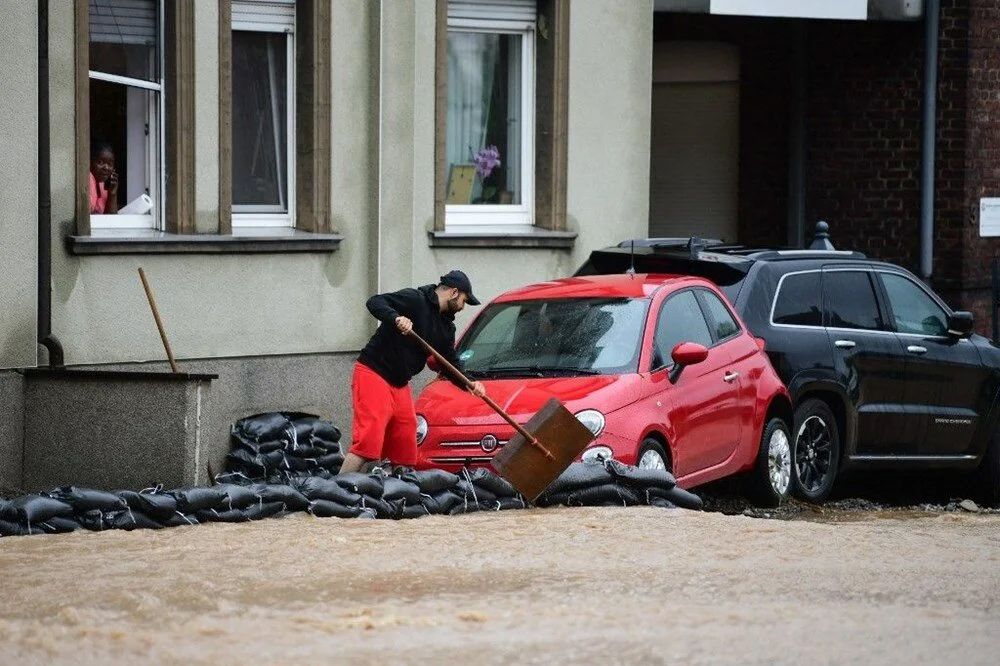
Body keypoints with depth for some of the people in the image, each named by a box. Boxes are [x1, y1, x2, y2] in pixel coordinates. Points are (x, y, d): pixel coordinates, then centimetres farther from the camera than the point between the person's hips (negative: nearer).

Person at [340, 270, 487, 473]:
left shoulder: (446, 327, 15)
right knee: (368, 443, -19)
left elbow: (451, 366, 16)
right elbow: (375, 302, -18)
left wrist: (470, 385, -2)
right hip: (373, 374, -9)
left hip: (400, 385, 9)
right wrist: (396, 318, -36)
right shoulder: (415, 300, -10)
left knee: (405, 453, 8)